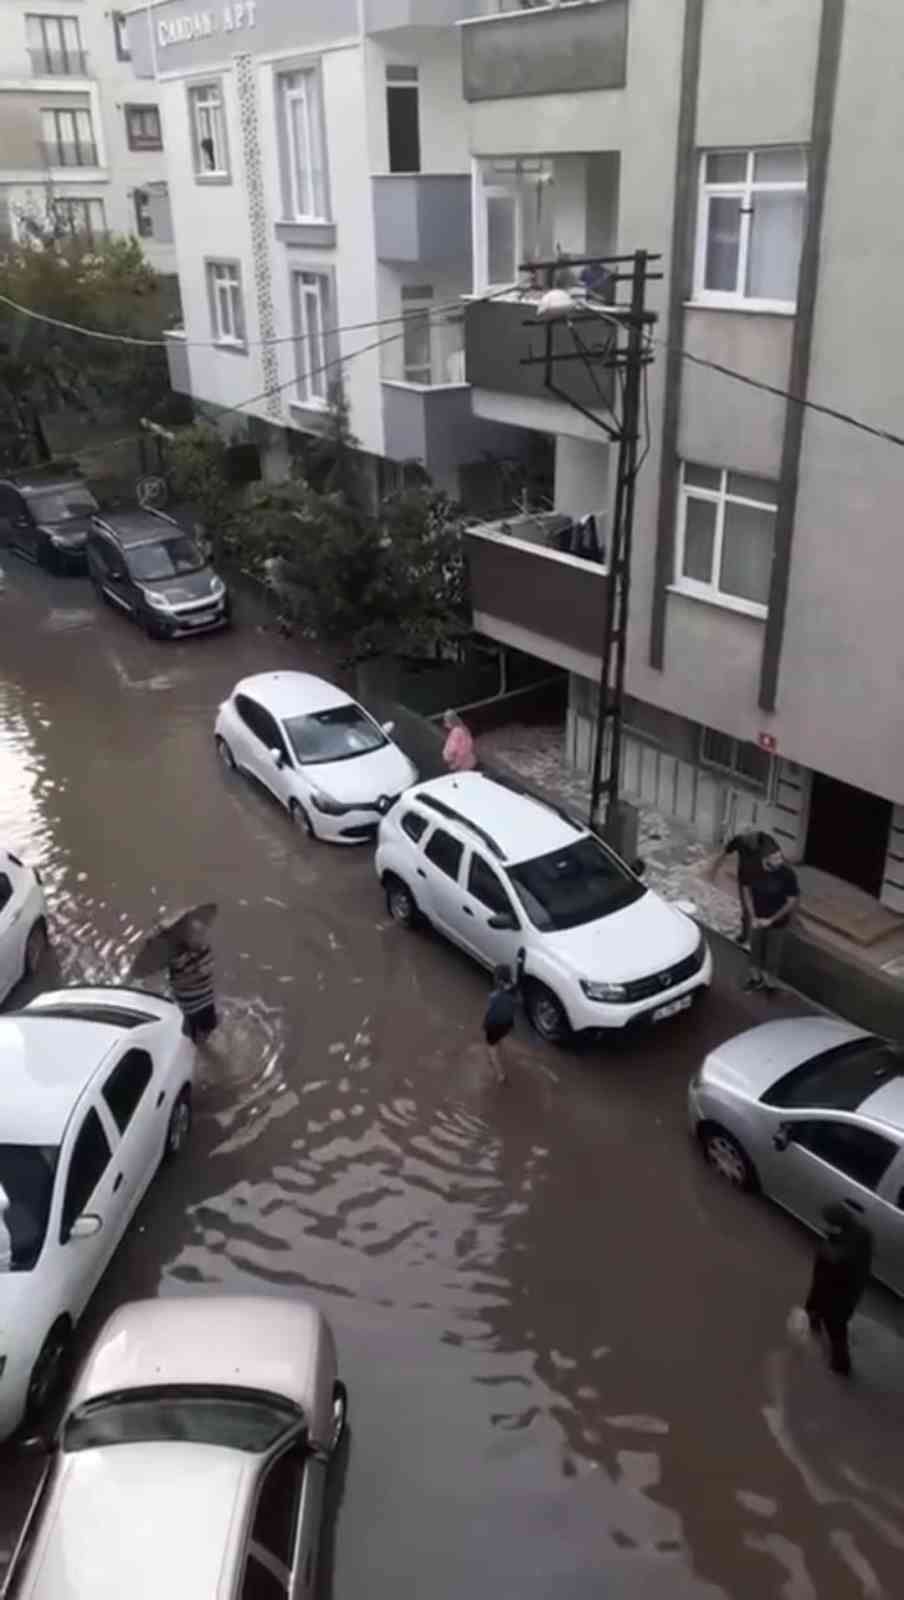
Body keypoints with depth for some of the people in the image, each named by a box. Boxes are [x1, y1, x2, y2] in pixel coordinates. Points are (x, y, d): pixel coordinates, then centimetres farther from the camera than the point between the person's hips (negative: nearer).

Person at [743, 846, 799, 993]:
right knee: (755, 949, 23)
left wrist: (771, 920, -15)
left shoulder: (788, 874, -28)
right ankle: (756, 978, 48)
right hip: (757, 920, 3)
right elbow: (747, 891, -3)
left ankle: (770, 983, 41)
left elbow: (792, 902, -19)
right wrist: (753, 917, -7)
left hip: (777, 923, -3)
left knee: (773, 955, 16)